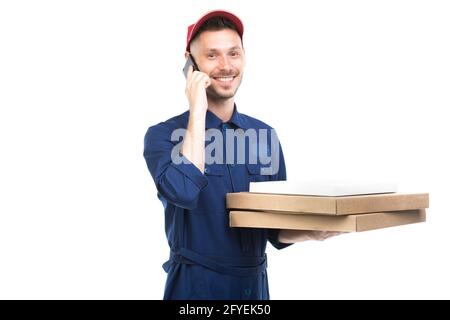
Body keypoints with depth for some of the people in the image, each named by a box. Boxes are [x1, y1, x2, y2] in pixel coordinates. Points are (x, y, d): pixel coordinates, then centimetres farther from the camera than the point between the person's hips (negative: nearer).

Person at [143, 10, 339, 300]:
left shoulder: (265, 135, 3)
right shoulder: (163, 135, -8)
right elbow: (183, 192, -29)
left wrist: (311, 231, -16)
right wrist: (198, 111, -19)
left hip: (256, 283, 4)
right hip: (195, 285, -4)